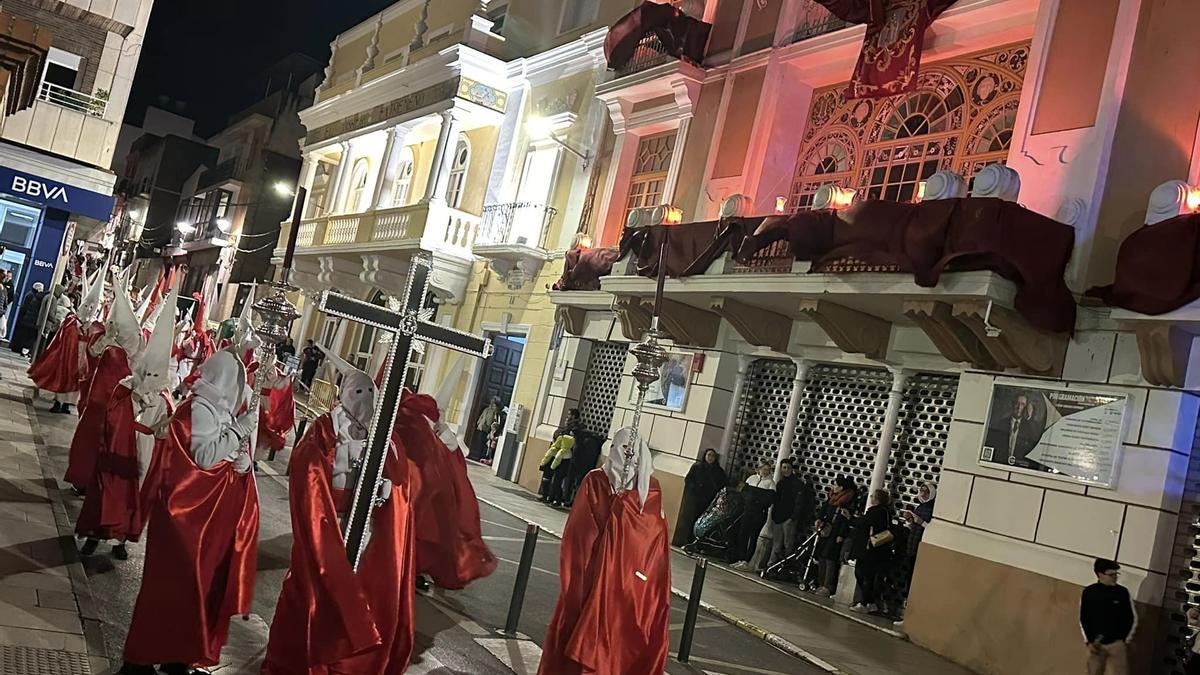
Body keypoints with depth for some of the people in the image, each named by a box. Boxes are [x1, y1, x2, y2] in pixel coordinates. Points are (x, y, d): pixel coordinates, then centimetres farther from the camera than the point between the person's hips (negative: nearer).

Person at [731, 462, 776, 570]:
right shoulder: (752, 478, 14)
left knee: (753, 537, -6)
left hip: (760, 513, -4)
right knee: (742, 534, 1)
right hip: (747, 510, 4)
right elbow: (744, 491, 14)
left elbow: (770, 499, -7)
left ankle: (746, 561, -6)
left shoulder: (770, 482, 2)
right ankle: (739, 559, 7)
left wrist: (757, 500, -13)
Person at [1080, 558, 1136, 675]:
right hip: (1095, 644, 1)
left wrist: (1125, 640, 2)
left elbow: (1132, 618, 7)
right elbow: (1083, 619, 4)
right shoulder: (1088, 593, -2)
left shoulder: (1123, 592, -2)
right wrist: (1089, 642, -1)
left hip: (1117, 644, -1)